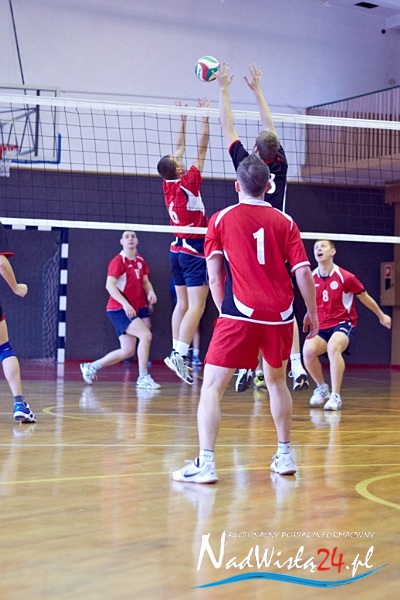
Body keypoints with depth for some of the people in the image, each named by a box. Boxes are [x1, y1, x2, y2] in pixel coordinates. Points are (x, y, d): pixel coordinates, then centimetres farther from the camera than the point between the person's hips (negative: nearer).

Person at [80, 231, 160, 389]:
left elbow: (145, 281, 19)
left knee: (127, 351, 8)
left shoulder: (140, 261, 10)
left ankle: (91, 366, 25)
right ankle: (143, 378, -14)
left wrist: (150, 292, -4)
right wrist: (125, 303, -28)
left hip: (134, 309, 8)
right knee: (146, 335, -23)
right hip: (118, 309, -8)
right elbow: (110, 285, -19)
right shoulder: (118, 261, -11)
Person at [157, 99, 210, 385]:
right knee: (196, 306, -11)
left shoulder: (169, 185, 3)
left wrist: (183, 121, 20)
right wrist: (205, 118, -4)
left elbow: (178, 150, 15)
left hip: (178, 249, 8)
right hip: (195, 249, -8)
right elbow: (201, 151, -9)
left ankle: (177, 352, 10)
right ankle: (180, 354, -19)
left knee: (183, 304, 11)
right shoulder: (188, 184, -14)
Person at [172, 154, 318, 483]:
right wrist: (313, 312, 12)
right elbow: (303, 272, 1)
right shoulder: (285, 222, 6)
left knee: (212, 386, -1)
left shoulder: (221, 219, 4)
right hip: (280, 315, 3)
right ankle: (285, 455, 27)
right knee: (277, 381, 23)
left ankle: (206, 463, -12)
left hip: (240, 314, -3)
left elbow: (214, 277, 2)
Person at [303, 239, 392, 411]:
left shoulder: (345, 277, -9)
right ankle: (322, 388, 0)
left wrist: (381, 316, 18)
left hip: (343, 323, -3)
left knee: (333, 347, -36)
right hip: (321, 326, 4)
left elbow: (365, 298, 7)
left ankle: (335, 396, -28)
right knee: (308, 350, -27)